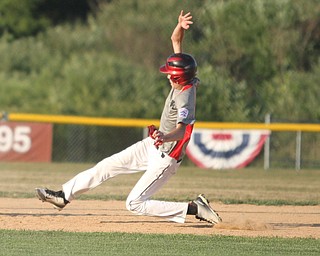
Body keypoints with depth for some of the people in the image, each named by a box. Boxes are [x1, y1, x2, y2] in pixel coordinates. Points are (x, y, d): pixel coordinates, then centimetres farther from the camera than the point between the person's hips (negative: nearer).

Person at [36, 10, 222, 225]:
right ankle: (64, 195, 22)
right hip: (153, 145, 10)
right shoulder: (183, 81, -6)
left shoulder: (185, 100, -30)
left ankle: (193, 208, -9)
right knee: (107, 166, 11)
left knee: (135, 203, -10)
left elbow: (181, 129, -46)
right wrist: (180, 26, -16)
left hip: (165, 157, -10)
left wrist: (164, 137, -65)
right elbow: (176, 41, 2)